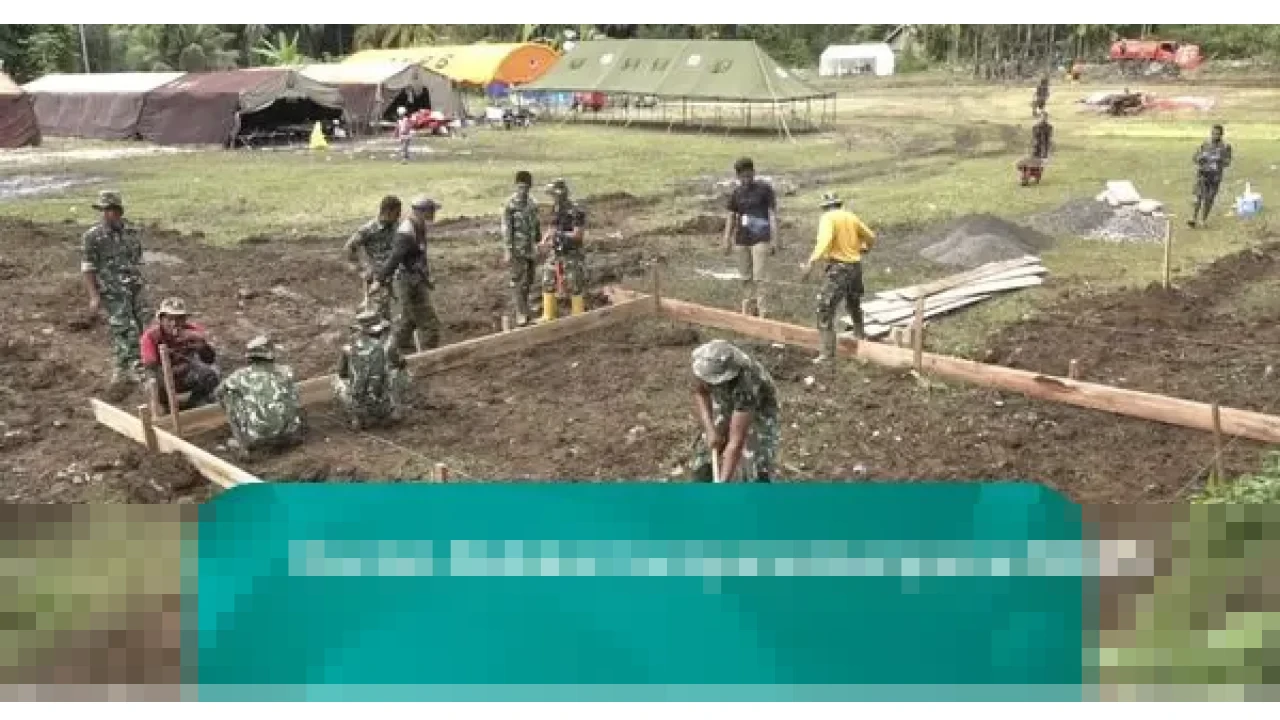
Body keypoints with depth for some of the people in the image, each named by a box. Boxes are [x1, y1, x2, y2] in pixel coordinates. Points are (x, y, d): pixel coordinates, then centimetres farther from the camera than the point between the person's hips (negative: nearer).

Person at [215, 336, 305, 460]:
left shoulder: (241, 374, 12)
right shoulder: (285, 371, 15)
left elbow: (218, 393, 32)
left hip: (257, 436, -3)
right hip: (288, 435, 3)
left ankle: (242, 443, 16)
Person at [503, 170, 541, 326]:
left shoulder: (533, 203, 7)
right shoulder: (510, 205, -12)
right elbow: (506, 229, -14)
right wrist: (507, 251, -17)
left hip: (531, 249, 6)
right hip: (517, 250, -6)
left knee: (528, 282, 12)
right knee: (519, 282, -6)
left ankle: (523, 310, 26)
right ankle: (521, 314, -3)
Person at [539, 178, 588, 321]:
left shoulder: (576, 210, -18)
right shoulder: (555, 208, 5)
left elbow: (577, 234, -19)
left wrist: (560, 235, -25)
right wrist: (545, 239, 0)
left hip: (572, 254, -7)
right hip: (555, 253, 7)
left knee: (575, 286, 2)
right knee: (548, 282, 8)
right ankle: (548, 316, 18)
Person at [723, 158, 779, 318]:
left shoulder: (765, 189, -4)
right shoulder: (737, 192, 8)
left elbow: (772, 214, -4)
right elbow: (731, 217, 13)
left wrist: (774, 239, -9)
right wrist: (727, 240, 9)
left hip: (760, 239, -5)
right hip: (741, 240, 5)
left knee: (758, 277, -10)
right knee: (745, 277, 12)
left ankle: (760, 312, -8)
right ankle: (747, 309, 26)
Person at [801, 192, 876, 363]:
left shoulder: (828, 218, -7)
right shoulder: (851, 217, 12)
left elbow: (825, 240, -26)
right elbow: (870, 237, 22)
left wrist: (812, 261, -33)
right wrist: (863, 248, 44)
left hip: (838, 268, -7)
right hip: (855, 266, 7)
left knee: (825, 309, -8)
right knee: (854, 305, 29)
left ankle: (827, 352, -15)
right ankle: (860, 336, 47)